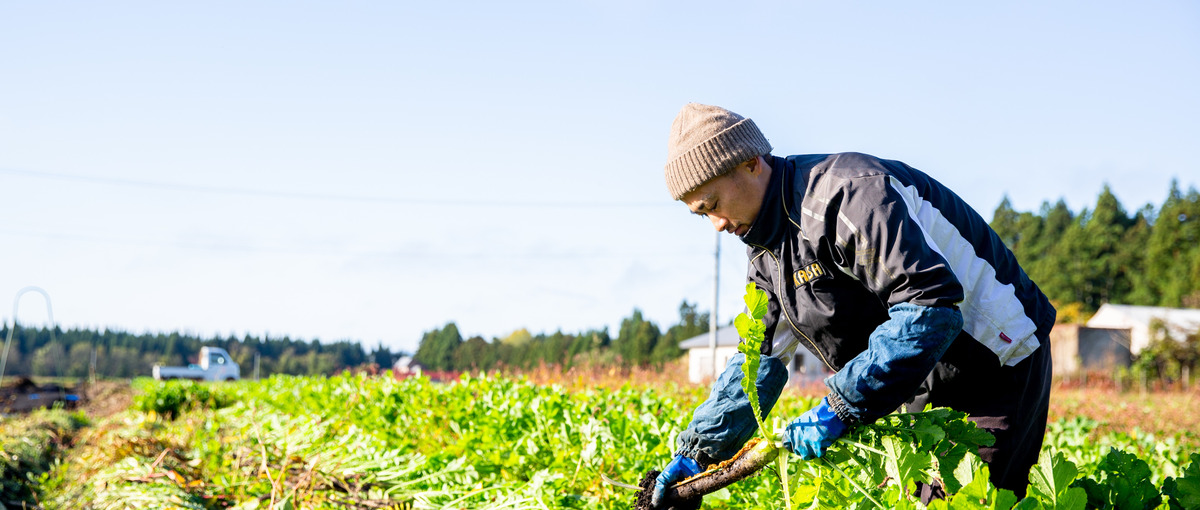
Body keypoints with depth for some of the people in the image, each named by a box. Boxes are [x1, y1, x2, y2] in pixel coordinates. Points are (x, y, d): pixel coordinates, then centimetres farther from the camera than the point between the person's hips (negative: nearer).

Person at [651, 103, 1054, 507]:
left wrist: (840, 409, -33)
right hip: (928, 387, 9)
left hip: (998, 362, -9)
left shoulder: (847, 194, -25)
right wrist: (697, 454, 5)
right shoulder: (767, 250, 7)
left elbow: (932, 306, -34)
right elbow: (760, 359, 13)